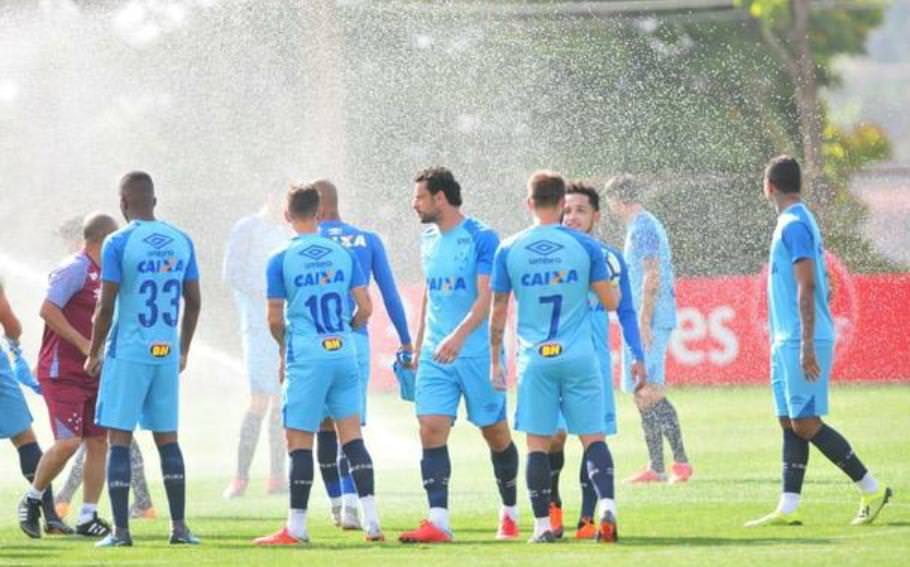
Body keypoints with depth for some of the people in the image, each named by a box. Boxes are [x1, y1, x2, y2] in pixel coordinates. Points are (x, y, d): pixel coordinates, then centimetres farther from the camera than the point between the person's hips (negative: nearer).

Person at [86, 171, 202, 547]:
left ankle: (121, 530, -3)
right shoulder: (181, 241, 6)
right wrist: (183, 350, 23)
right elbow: (193, 302, 11)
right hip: (167, 353, 5)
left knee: (119, 439, 0)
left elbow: (106, 307, -11)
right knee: (167, 438, 12)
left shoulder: (118, 243, -9)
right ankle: (179, 526, 9)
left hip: (127, 353, -5)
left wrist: (93, 353, 2)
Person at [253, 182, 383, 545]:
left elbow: (275, 319, -5)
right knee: (352, 437, 8)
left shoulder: (281, 260, -5)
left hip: (306, 357, -4)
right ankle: (371, 521, 4)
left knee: (299, 442, 0)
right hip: (344, 353, 4)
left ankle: (296, 528, 2)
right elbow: (365, 308, 3)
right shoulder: (343, 255, 5)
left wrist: (284, 345, 16)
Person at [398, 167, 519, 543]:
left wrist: (459, 336, -33)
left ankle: (510, 513, 25)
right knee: (431, 430, -9)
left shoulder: (482, 238, -11)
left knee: (495, 434, 6)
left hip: (478, 353, -5)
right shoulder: (428, 240, 11)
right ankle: (438, 521, -13)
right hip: (436, 356, 5)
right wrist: (419, 345, 21)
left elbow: (486, 297, -19)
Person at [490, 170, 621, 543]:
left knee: (538, 444, 6)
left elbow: (498, 311, 5)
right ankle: (607, 506, -15)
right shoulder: (584, 246, -2)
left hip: (535, 359, 0)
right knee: (593, 439, 4)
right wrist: (612, 283, 23)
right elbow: (610, 302, 1)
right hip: (579, 357, 0)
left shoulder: (509, 250, 1)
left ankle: (542, 525, 6)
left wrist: (495, 361, 14)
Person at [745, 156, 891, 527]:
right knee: (790, 423, 6)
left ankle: (872, 489, -3)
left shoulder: (794, 225, -14)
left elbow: (807, 286, -20)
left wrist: (807, 345, -23)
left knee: (805, 424, -9)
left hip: (801, 341, -10)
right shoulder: (797, 222, 16)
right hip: (787, 341, 10)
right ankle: (788, 508, 5)